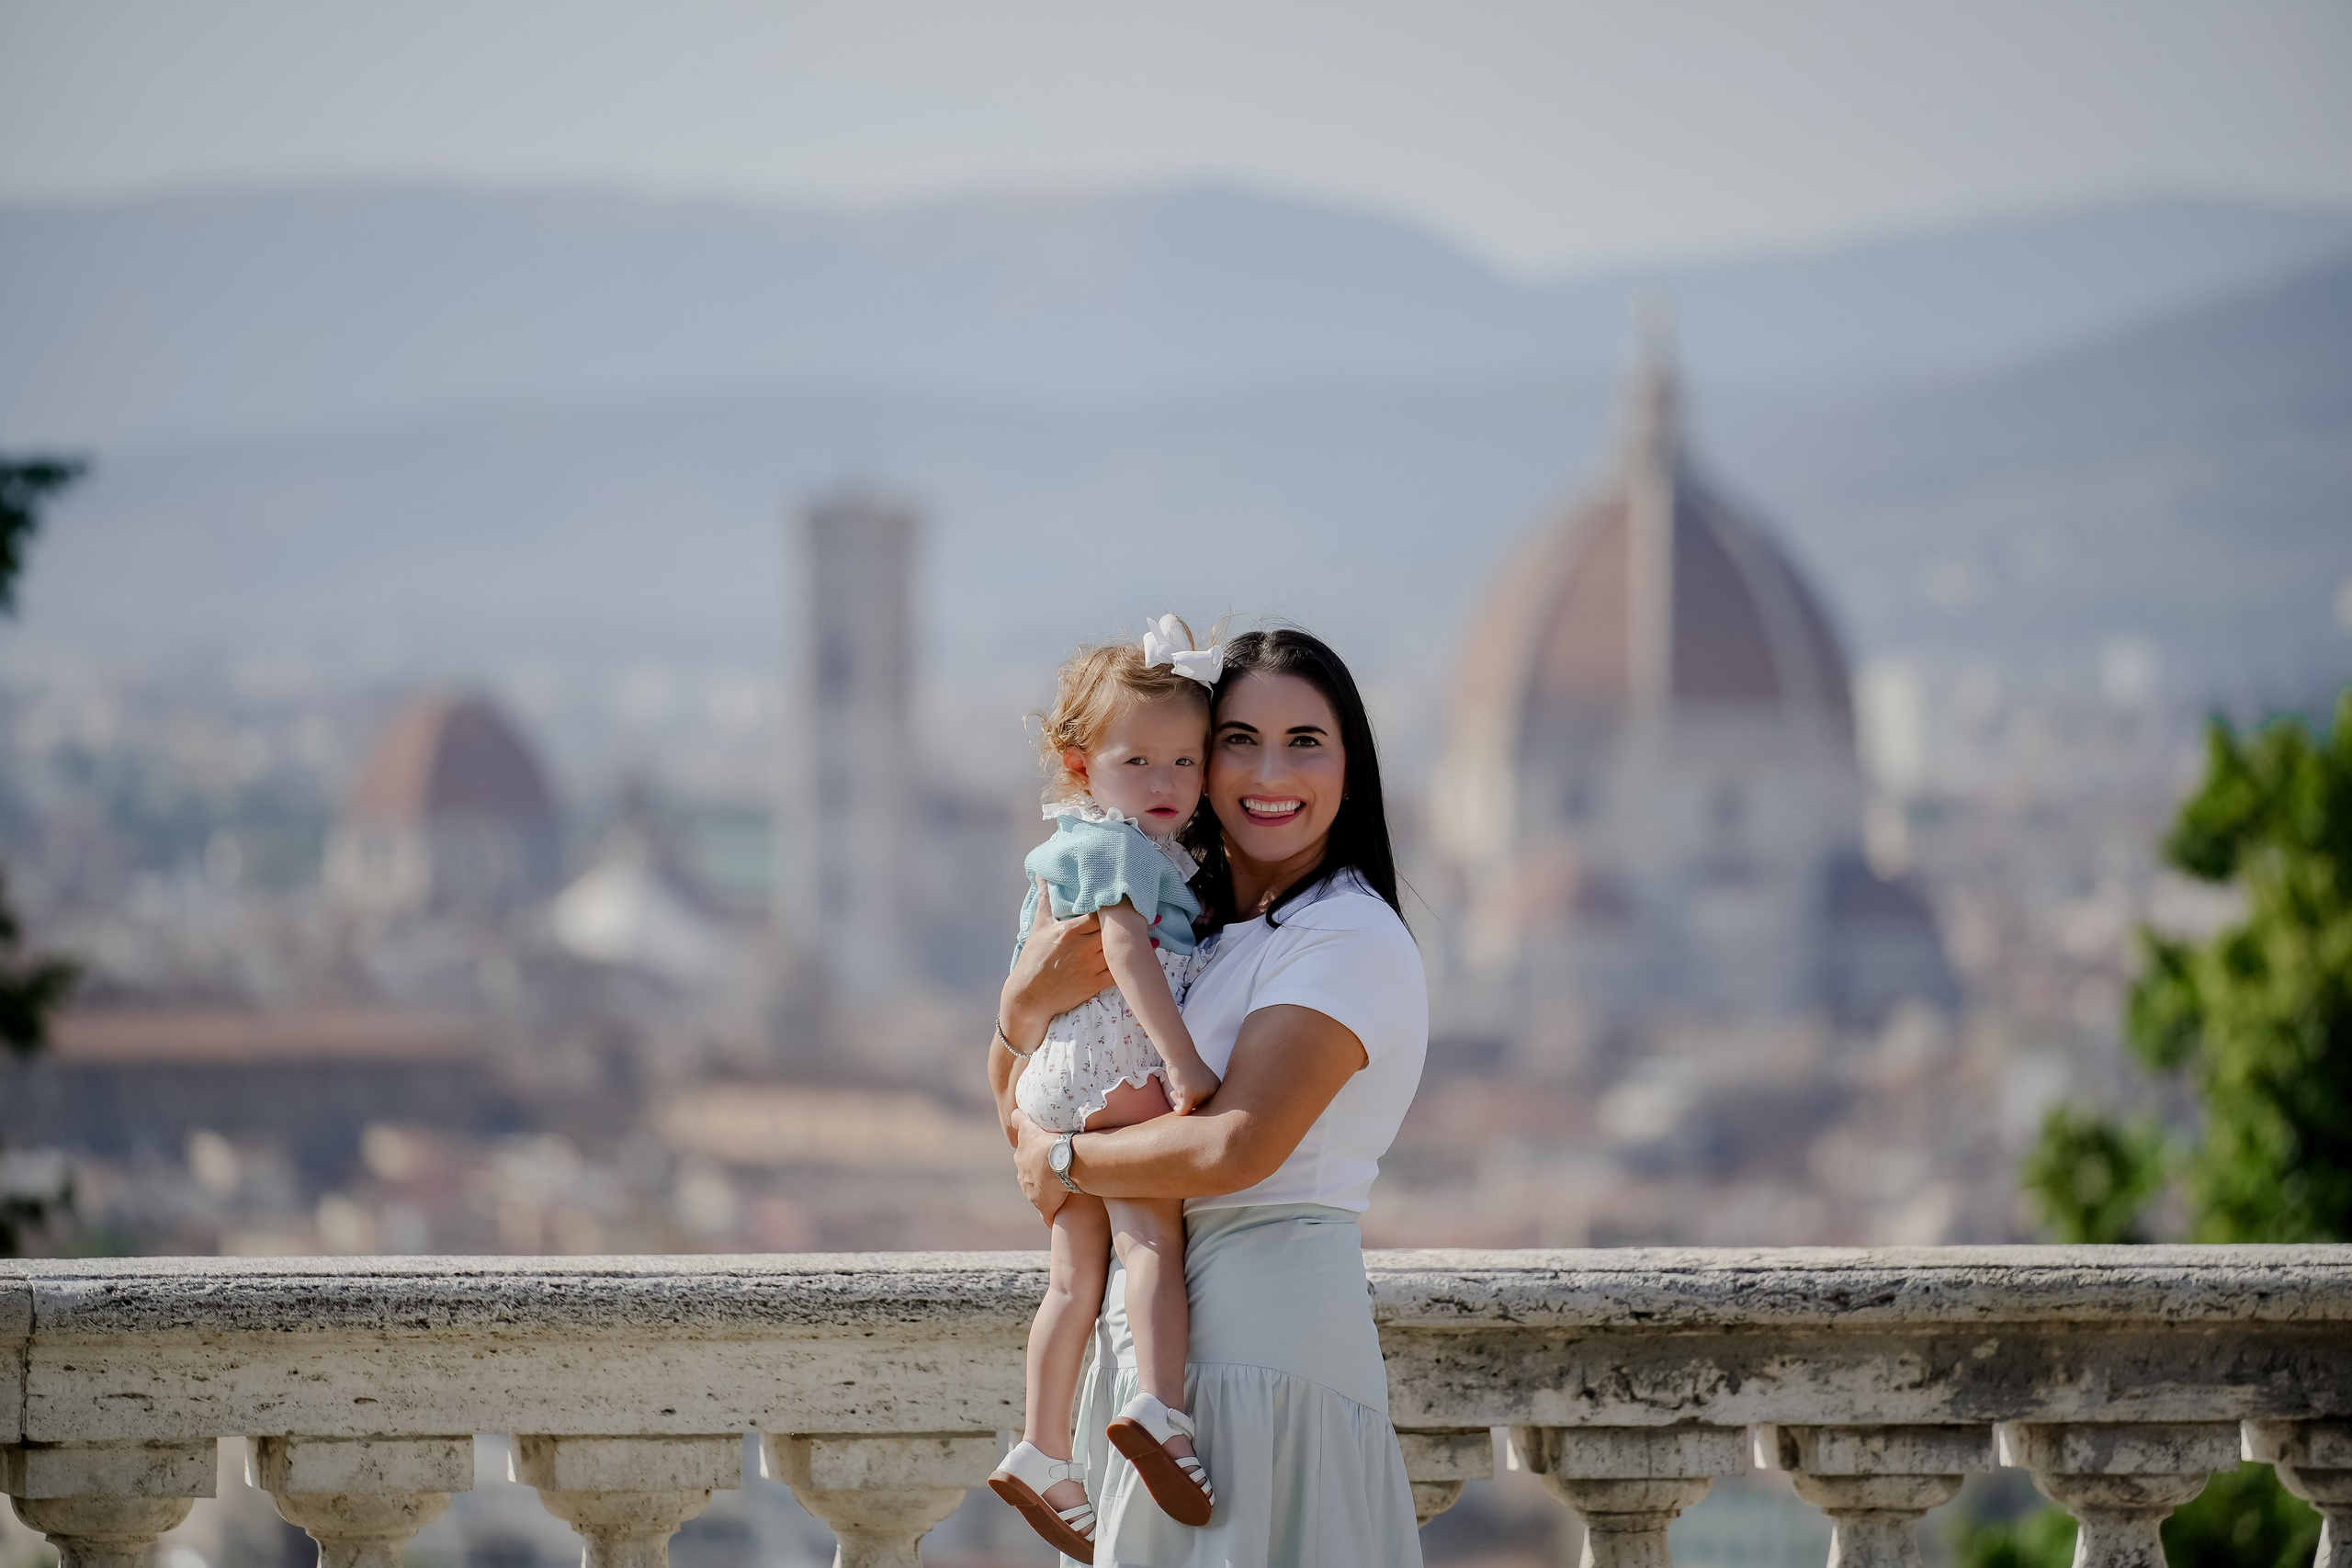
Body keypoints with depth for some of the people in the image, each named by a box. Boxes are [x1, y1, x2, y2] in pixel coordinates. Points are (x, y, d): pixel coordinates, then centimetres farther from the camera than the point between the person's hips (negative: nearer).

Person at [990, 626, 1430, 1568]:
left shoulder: (1354, 940, -10)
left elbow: (1235, 1147, -21)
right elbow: (1028, 1119, 14)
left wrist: (1067, 1163, -6)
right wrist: (1026, 1003, -6)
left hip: (1267, 1322, -8)